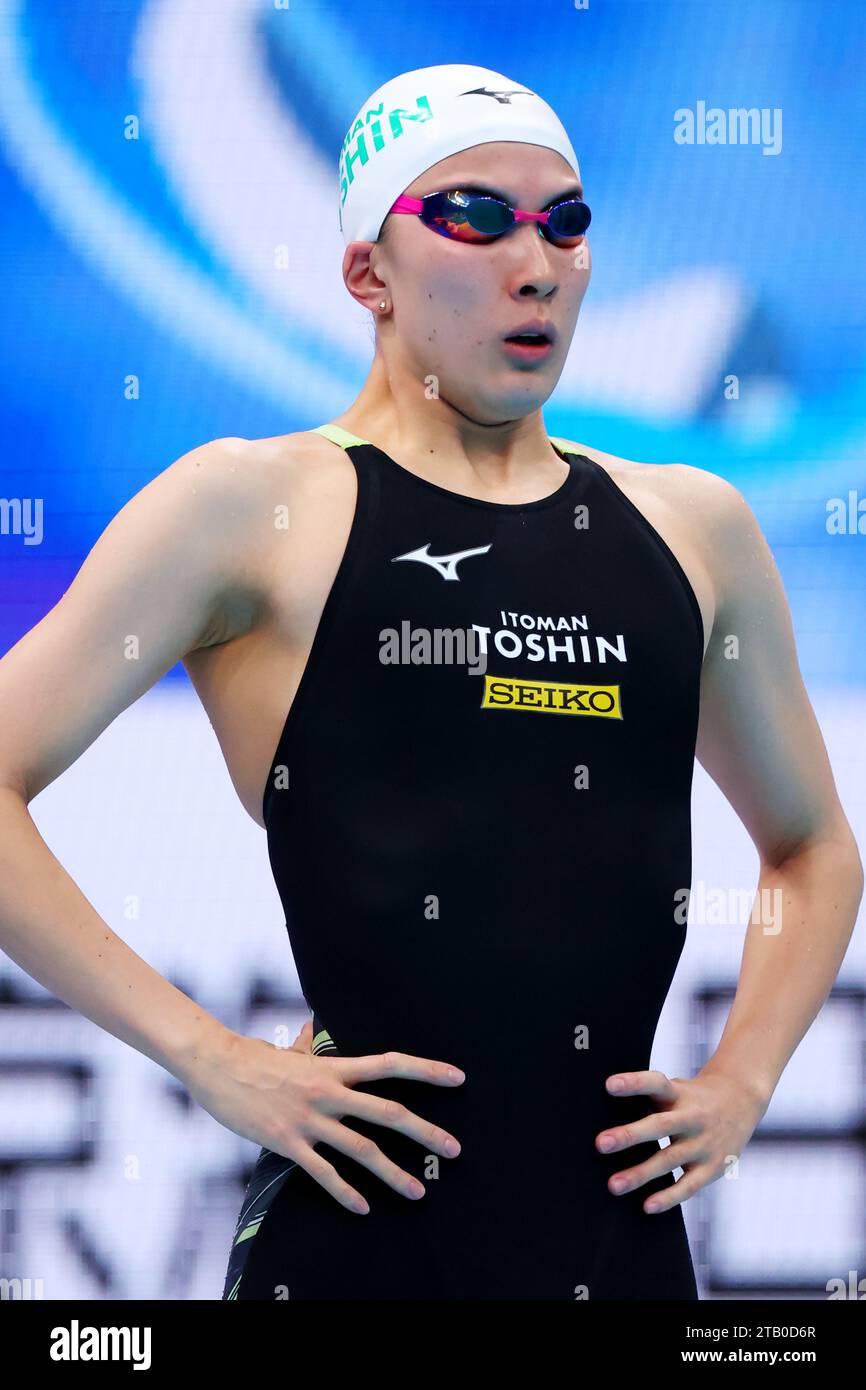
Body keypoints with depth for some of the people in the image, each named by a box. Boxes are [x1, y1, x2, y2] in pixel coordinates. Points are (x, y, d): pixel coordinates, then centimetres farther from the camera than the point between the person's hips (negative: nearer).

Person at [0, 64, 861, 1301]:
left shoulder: (693, 529, 12)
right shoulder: (256, 509, -1)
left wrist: (743, 1080, 10)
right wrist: (209, 1059, -12)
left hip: (622, 1228, 4)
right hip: (363, 1234, -4)